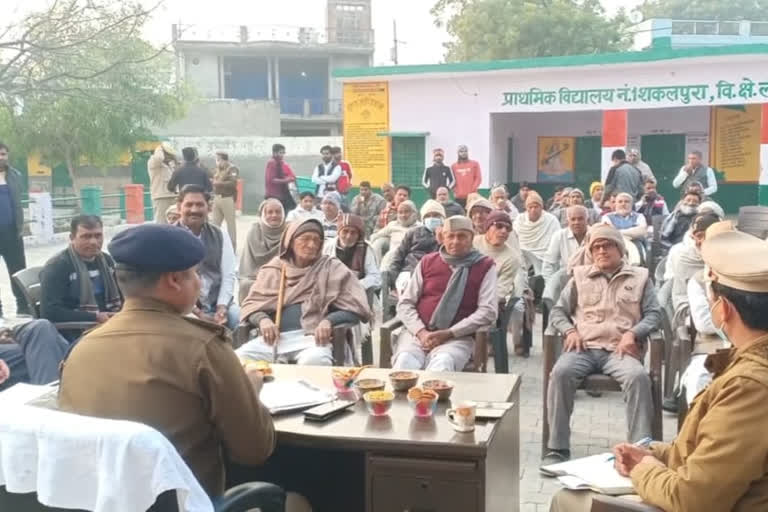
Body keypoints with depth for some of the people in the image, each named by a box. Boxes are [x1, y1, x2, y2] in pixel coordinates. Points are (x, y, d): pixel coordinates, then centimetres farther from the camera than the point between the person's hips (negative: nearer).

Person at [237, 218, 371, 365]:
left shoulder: (332, 268, 9)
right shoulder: (273, 269, 16)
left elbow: (355, 307, 3)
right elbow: (252, 304, 15)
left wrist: (329, 321, -15)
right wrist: (263, 320, -8)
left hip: (313, 336, -2)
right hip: (276, 336, 3)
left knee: (313, 360, -37)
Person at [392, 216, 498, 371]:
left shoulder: (485, 266, 7)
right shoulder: (427, 262, 15)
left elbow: (488, 311, -3)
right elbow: (405, 303, 12)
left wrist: (448, 333, -11)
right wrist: (421, 332, -7)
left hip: (457, 337, -2)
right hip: (418, 333, 2)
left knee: (442, 364, -36)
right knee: (404, 363, -30)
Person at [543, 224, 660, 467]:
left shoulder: (640, 276, 18)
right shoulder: (580, 275, 22)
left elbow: (654, 314, 10)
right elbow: (557, 311, 19)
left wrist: (632, 333, -9)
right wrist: (570, 331, -3)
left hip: (620, 350, -1)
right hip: (584, 348, 1)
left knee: (639, 377, -34)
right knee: (560, 373, -31)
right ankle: (557, 448, -25)